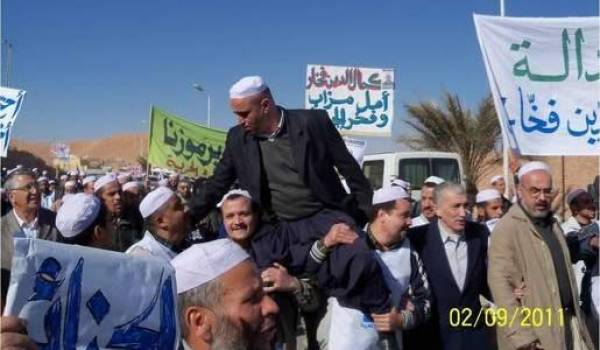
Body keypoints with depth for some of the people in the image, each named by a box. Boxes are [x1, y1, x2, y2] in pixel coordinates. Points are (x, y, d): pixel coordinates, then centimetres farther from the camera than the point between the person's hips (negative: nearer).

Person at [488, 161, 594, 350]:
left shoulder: (552, 223, 12)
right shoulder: (507, 228, -15)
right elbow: (500, 285, -19)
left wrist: (576, 316, 15)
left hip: (568, 321, 7)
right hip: (535, 331, -7)